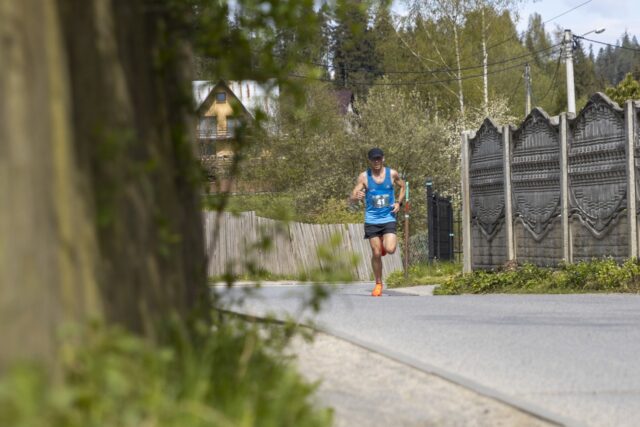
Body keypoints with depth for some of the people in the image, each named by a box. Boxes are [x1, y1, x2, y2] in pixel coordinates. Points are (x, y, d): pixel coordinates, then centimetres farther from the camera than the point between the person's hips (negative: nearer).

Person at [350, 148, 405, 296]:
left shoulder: (392, 174, 0)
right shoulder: (364, 177, -3)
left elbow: (402, 186, 19)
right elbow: (352, 197, -7)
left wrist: (398, 202, 3)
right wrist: (357, 196, -31)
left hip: (389, 218, 0)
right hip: (372, 220, 0)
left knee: (390, 249, -18)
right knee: (376, 253, -1)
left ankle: (385, 243, 20)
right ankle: (378, 284, 17)